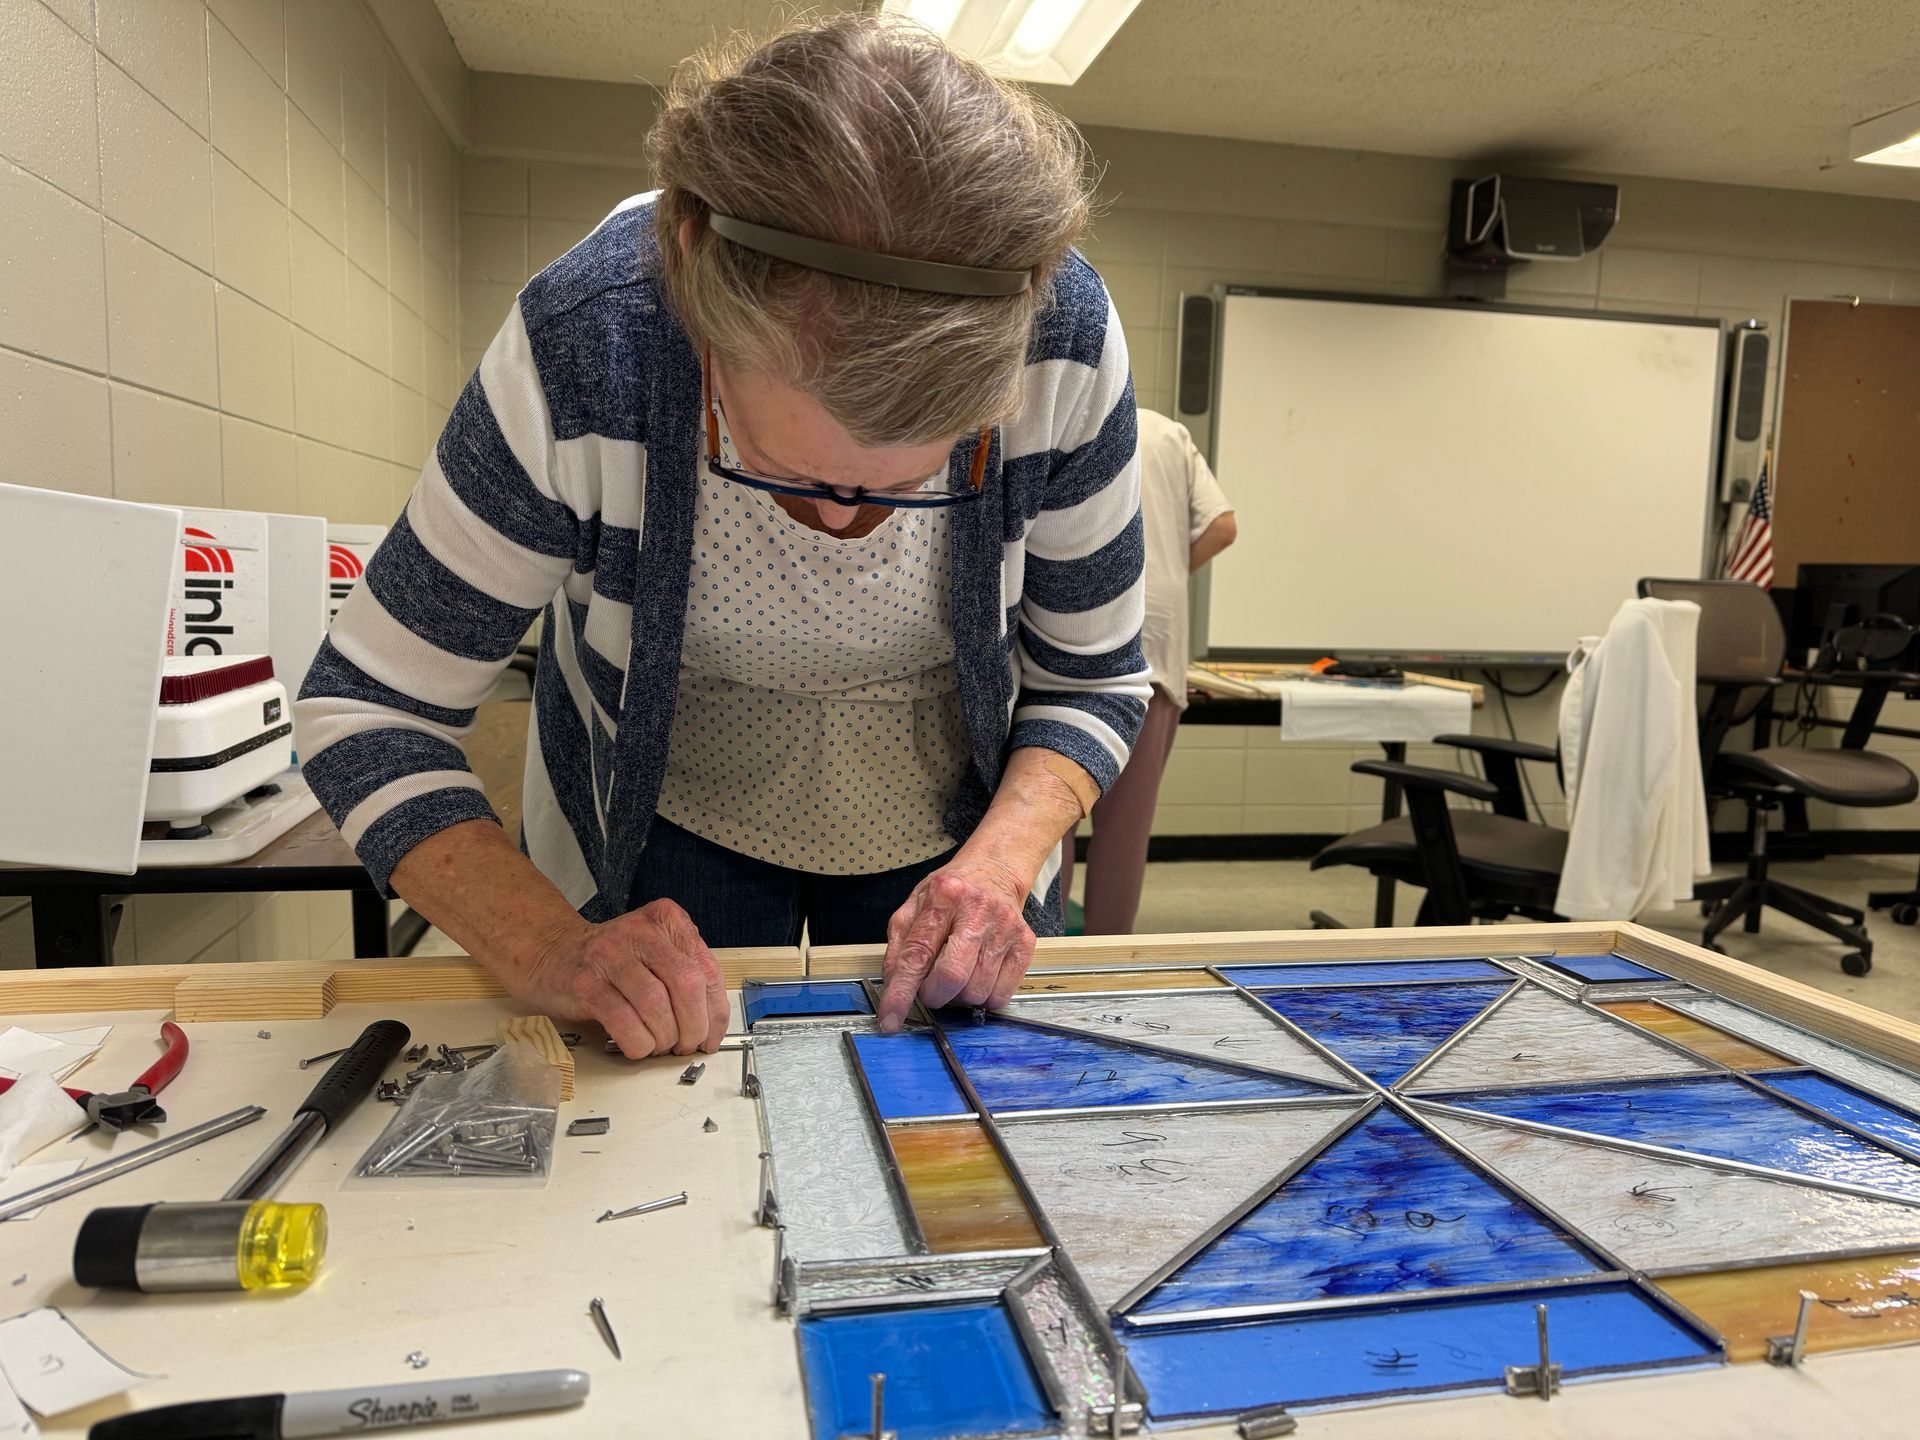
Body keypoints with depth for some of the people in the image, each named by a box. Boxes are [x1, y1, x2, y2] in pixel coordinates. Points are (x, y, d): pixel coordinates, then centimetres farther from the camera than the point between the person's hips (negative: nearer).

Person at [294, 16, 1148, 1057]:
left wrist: (1000, 860, -31)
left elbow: (1090, 679, -13)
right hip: (665, 834, -1)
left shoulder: (1065, 341, -28)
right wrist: (544, 949, -35)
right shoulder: (578, 352, -32)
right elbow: (370, 709, -21)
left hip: (947, 834, 2)